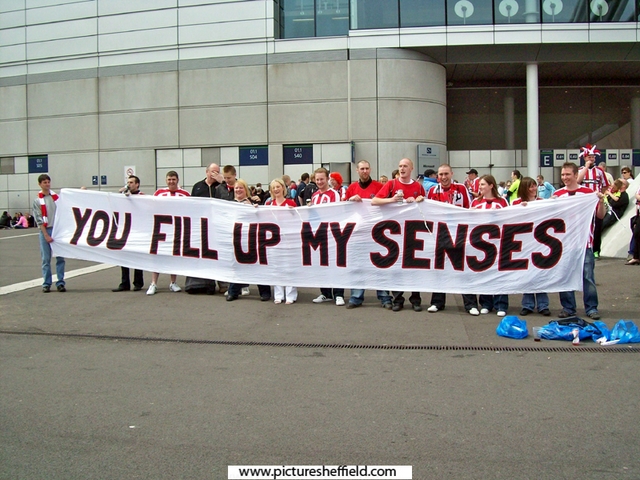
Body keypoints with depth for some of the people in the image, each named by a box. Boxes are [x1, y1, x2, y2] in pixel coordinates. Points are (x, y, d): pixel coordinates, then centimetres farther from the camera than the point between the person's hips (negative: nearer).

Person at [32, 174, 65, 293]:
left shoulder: (56, 197, 9)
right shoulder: (37, 201, 2)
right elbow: (39, 220, -2)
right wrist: (46, 235, -8)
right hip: (45, 230, -2)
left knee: (60, 258, 1)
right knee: (46, 259, 1)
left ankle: (60, 282, 6)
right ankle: (46, 284, 8)